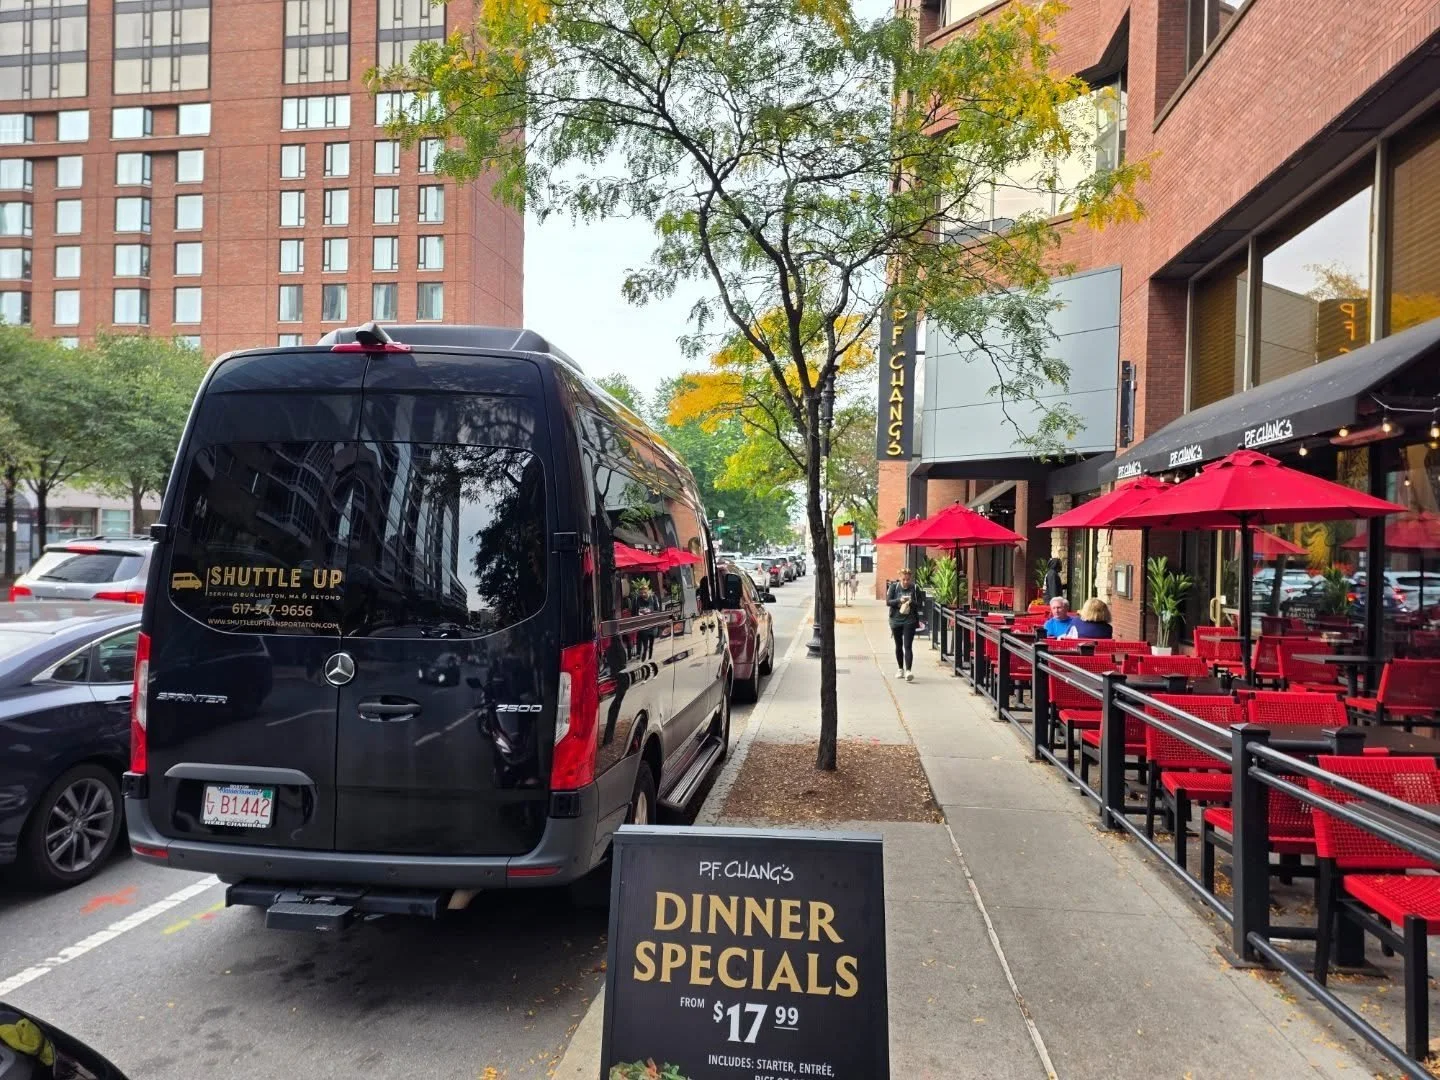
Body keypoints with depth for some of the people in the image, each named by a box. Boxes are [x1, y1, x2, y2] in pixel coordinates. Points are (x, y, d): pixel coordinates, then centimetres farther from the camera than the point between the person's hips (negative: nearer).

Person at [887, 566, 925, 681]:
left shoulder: (915, 588, -2)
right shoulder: (894, 586, 0)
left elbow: (920, 605, -1)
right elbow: (888, 601, -5)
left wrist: (911, 602, -20)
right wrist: (899, 600, -21)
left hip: (910, 621, -2)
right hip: (896, 620, 2)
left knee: (908, 646, -13)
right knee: (898, 646, 14)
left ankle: (908, 671, -19)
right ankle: (900, 669, 29)